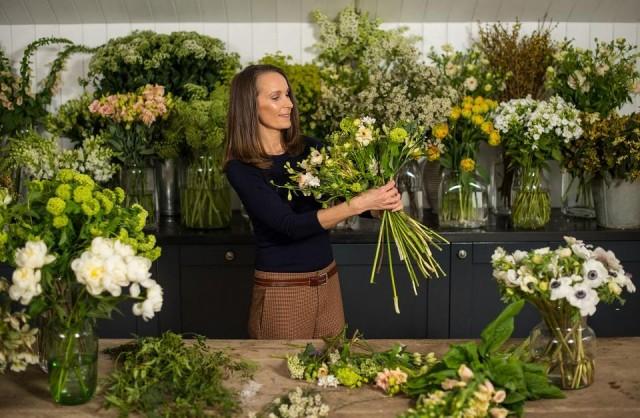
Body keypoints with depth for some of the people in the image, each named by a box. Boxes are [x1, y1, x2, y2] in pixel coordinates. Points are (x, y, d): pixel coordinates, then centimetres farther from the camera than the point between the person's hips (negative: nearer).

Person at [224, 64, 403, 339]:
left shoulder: (310, 148, 2)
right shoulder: (240, 168, -13)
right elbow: (290, 225, -23)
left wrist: (384, 199, -21)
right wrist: (360, 203, -29)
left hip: (328, 282, 5)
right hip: (281, 289, -5)